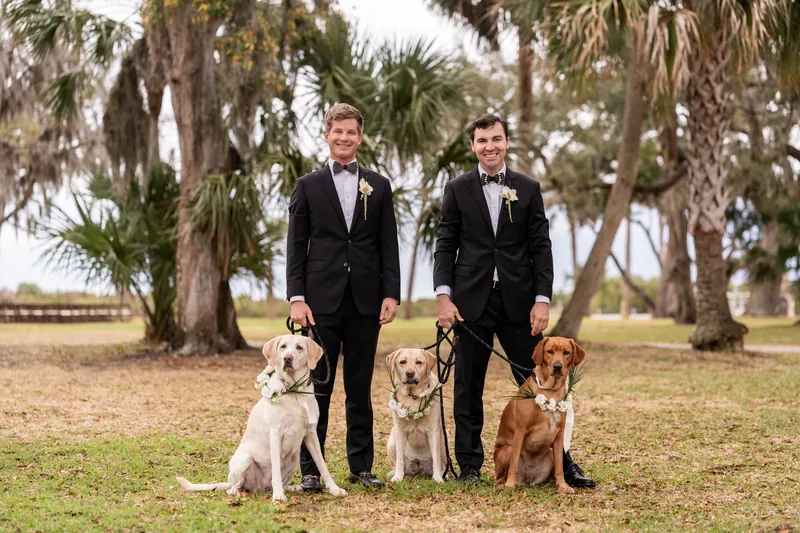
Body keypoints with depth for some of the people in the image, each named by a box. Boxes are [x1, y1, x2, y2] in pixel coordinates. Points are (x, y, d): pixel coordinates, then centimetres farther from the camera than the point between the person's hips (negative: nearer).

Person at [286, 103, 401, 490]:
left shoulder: (379, 186, 11)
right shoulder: (308, 186, 6)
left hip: (365, 300, 2)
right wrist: (296, 297, -6)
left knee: (360, 388, 8)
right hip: (321, 299, -1)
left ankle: (361, 466, 15)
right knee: (317, 386, 0)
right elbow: (295, 247, 3)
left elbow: (389, 245, 8)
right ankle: (310, 469, 5)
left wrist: (391, 294, -2)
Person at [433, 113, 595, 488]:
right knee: (468, 387, 5)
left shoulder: (528, 189, 7)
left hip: (518, 301, 0)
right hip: (471, 300, 0)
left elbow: (540, 247, 4)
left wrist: (542, 299, -5)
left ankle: (561, 462, 9)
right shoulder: (457, 190, 6)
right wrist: (443, 295, -7)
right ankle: (469, 465, 14)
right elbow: (445, 246, 4)